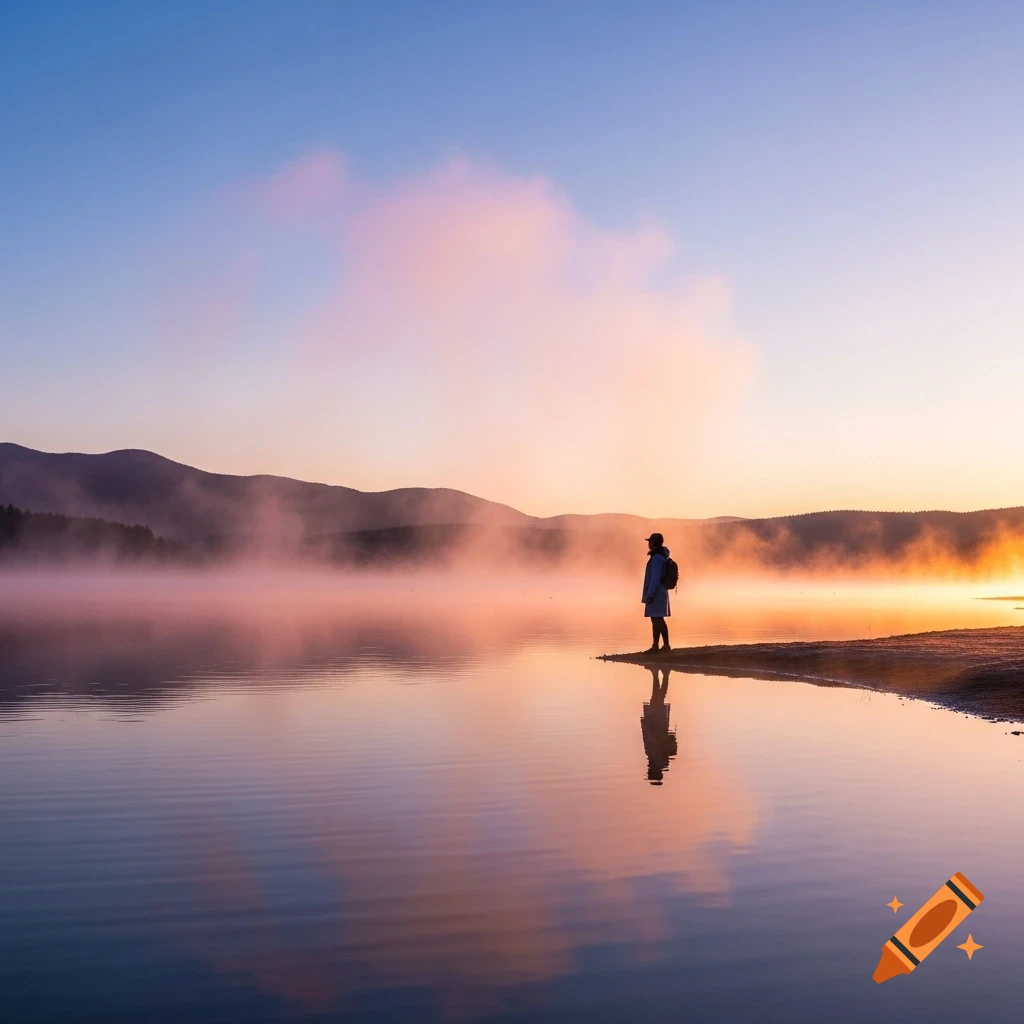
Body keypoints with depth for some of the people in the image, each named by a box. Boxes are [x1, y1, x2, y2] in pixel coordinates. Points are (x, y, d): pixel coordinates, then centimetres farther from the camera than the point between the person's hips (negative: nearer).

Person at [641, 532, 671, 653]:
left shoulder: (656, 558, -16)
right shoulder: (661, 557, 16)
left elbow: (655, 578, -22)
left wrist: (649, 595, -22)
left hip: (655, 594, -10)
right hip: (660, 593, 10)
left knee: (656, 619, -8)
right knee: (659, 620, 11)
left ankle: (655, 646, -7)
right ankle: (666, 645, 11)